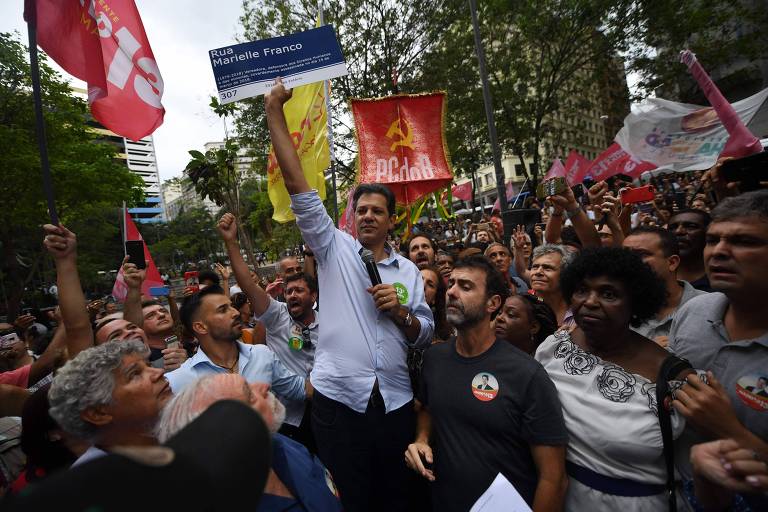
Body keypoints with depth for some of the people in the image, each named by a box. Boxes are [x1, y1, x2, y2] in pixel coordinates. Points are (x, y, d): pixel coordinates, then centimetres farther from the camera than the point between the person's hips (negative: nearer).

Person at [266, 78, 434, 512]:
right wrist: (275, 111, -6)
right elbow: (298, 185, -5)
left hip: (396, 402, 2)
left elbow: (425, 335, 10)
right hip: (338, 399, -2)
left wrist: (400, 312, -10)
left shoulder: (408, 271, 8)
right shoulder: (334, 250, 1)